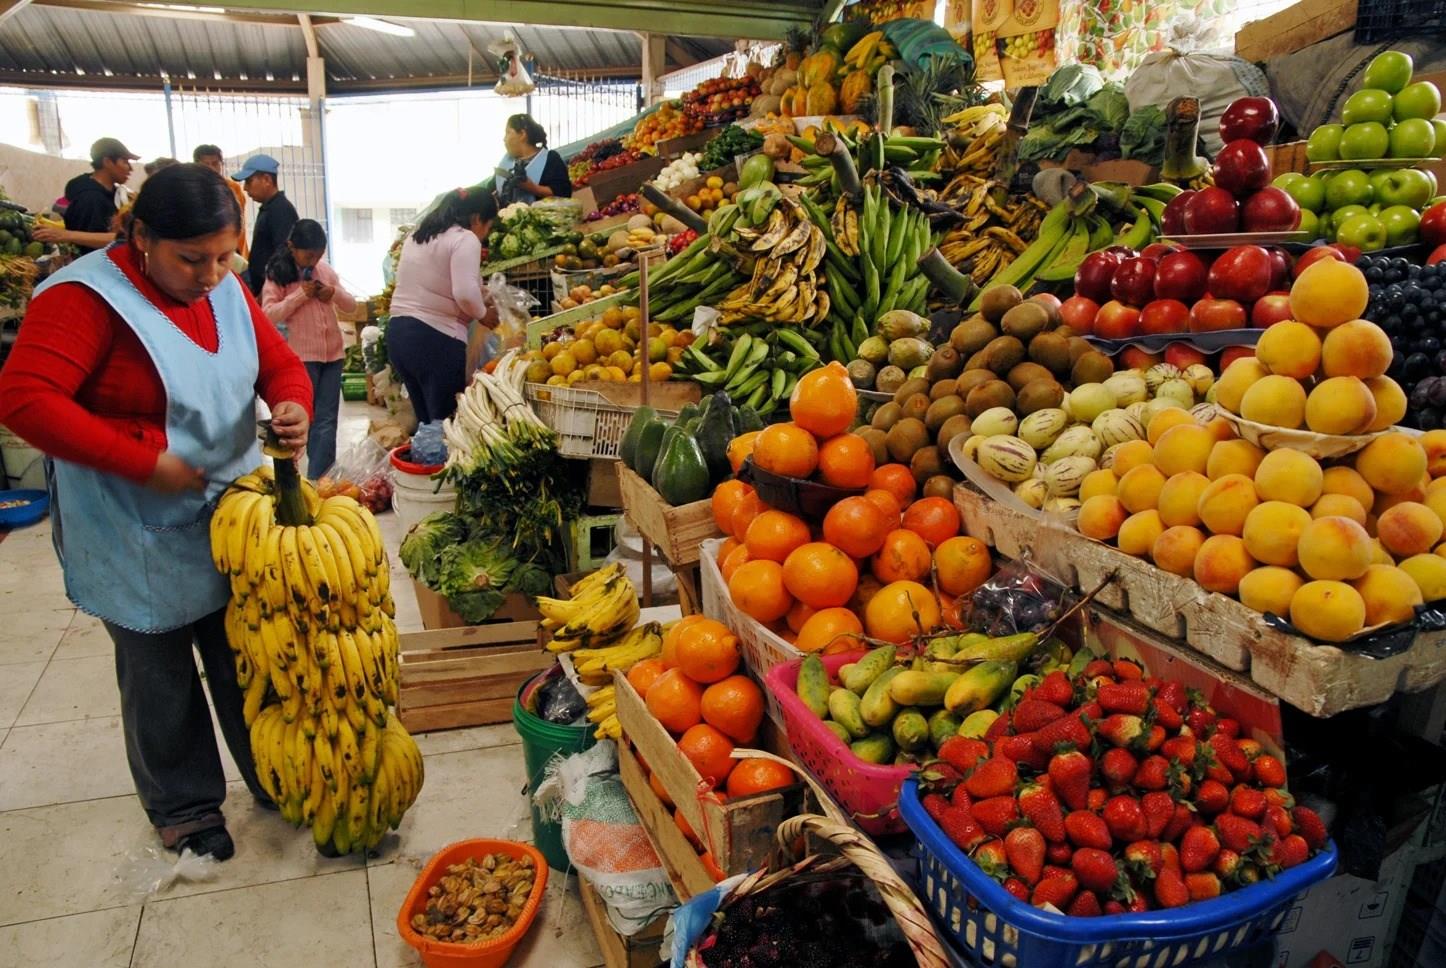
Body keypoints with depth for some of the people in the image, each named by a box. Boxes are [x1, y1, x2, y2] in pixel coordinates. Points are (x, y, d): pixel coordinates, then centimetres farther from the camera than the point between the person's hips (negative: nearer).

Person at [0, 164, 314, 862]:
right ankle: (184, 806, 33)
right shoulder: (87, 297, -18)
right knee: (161, 680, 12)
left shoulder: (227, 291, 2)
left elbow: (280, 362, 9)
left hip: (232, 521, 5)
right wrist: (143, 464, -26)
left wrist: (293, 406, -15)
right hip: (140, 539, -5)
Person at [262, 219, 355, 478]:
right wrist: (300, 294, -19)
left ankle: (318, 478, 8)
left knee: (327, 419, 3)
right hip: (301, 356, -4)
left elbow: (351, 306, 14)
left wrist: (334, 293, -7)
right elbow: (268, 314, -13)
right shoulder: (278, 274, -4)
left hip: (333, 352, 4)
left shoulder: (325, 269, 9)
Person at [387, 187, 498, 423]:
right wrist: (483, 314, 0)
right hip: (436, 337, -8)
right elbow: (465, 293, -19)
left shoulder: (417, 236, 20)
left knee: (425, 421, 12)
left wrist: (477, 304, 26)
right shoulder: (465, 239, -6)